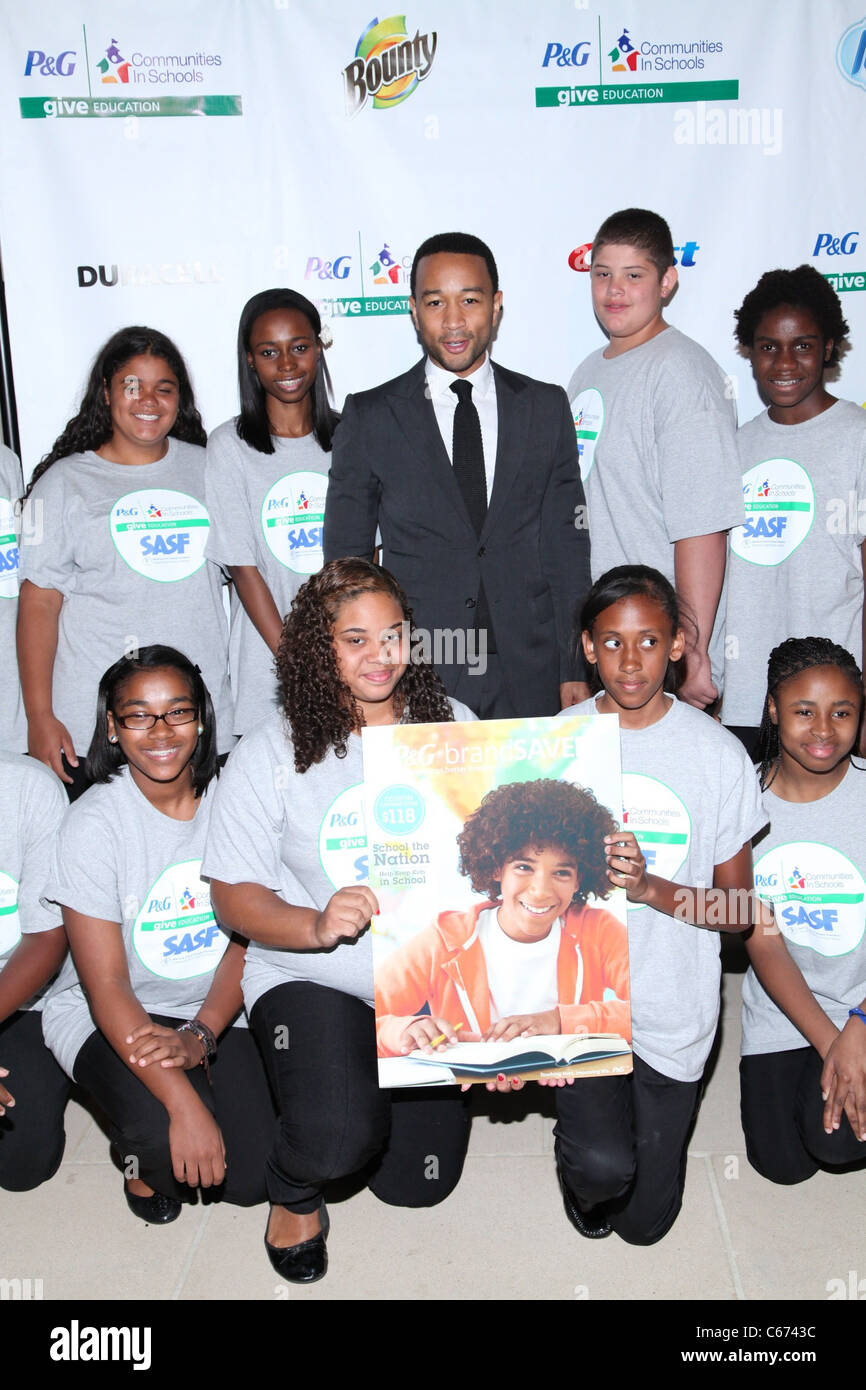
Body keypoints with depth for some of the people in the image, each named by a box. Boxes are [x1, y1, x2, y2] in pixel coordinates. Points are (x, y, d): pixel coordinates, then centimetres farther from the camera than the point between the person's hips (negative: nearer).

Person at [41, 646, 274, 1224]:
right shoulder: (95, 823, -16)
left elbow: (246, 938, -3)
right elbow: (107, 986, -19)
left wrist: (199, 1035, -20)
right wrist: (183, 1101, -29)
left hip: (217, 1009, 3)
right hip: (109, 1017, -3)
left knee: (252, 1178, -10)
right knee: (166, 1139, -30)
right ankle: (142, 1158, 8)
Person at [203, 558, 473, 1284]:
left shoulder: (453, 726, 0)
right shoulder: (272, 753, -9)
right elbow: (233, 893, -7)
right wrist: (316, 927, -26)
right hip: (311, 978, -3)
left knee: (416, 1182, 6)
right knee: (339, 1137, -27)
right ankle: (294, 1191, 12)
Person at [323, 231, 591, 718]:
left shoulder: (547, 407, 8)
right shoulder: (369, 417, 3)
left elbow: (567, 545, 7)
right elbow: (346, 562, 4)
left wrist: (575, 671, 2)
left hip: (529, 680, 2)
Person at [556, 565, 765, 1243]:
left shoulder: (719, 752, -8)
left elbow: (738, 907, -5)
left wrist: (651, 887, -21)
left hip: (675, 1003, 0)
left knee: (645, 1218, 9)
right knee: (600, 1181, -12)